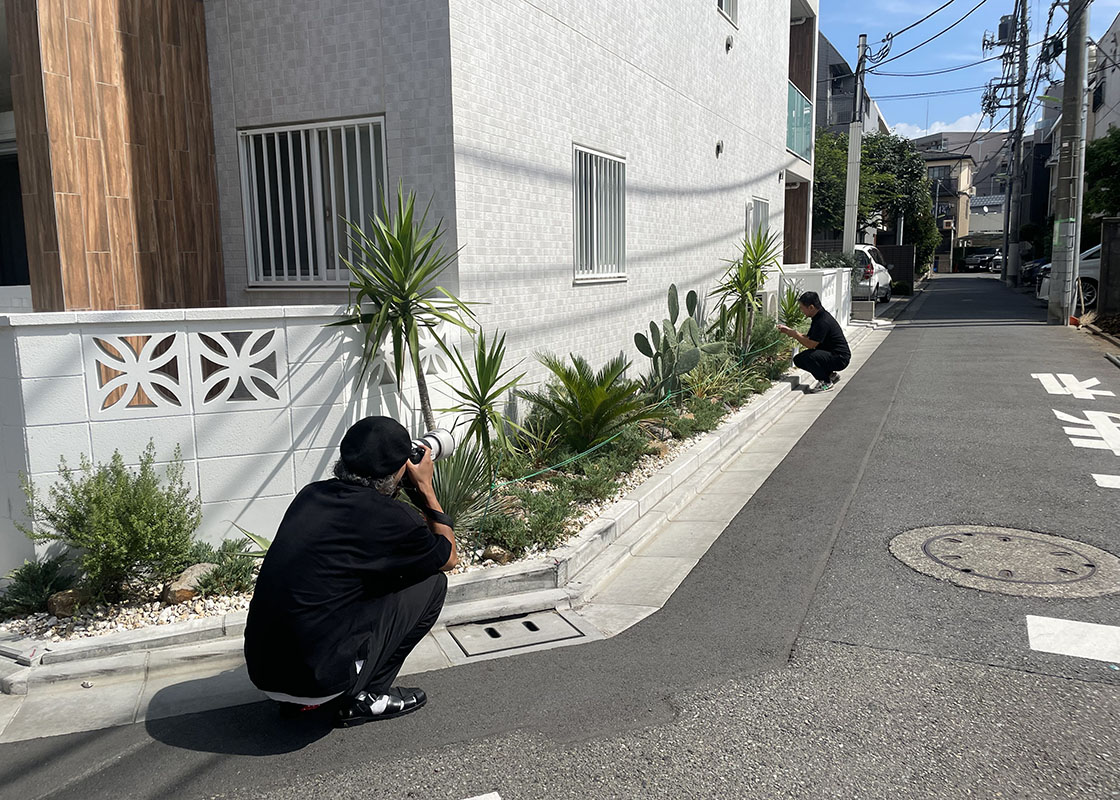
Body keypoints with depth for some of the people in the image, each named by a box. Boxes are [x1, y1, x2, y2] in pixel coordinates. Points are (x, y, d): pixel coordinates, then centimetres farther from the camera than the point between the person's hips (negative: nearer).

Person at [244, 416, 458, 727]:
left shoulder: (312, 494, 6)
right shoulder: (386, 515, -14)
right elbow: (449, 557, 6)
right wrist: (425, 488, 11)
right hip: (315, 679, -7)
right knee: (431, 582, 3)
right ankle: (361, 699, 8)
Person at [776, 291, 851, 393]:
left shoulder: (823, 322, -26)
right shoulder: (818, 317, 6)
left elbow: (810, 344, -25)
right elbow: (808, 337, 13)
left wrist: (794, 334, -14)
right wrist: (789, 331, 5)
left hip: (840, 358, -10)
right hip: (830, 354, 10)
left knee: (808, 356, -31)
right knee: (798, 360, 5)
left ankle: (826, 382, -9)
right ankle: (830, 374, 13)